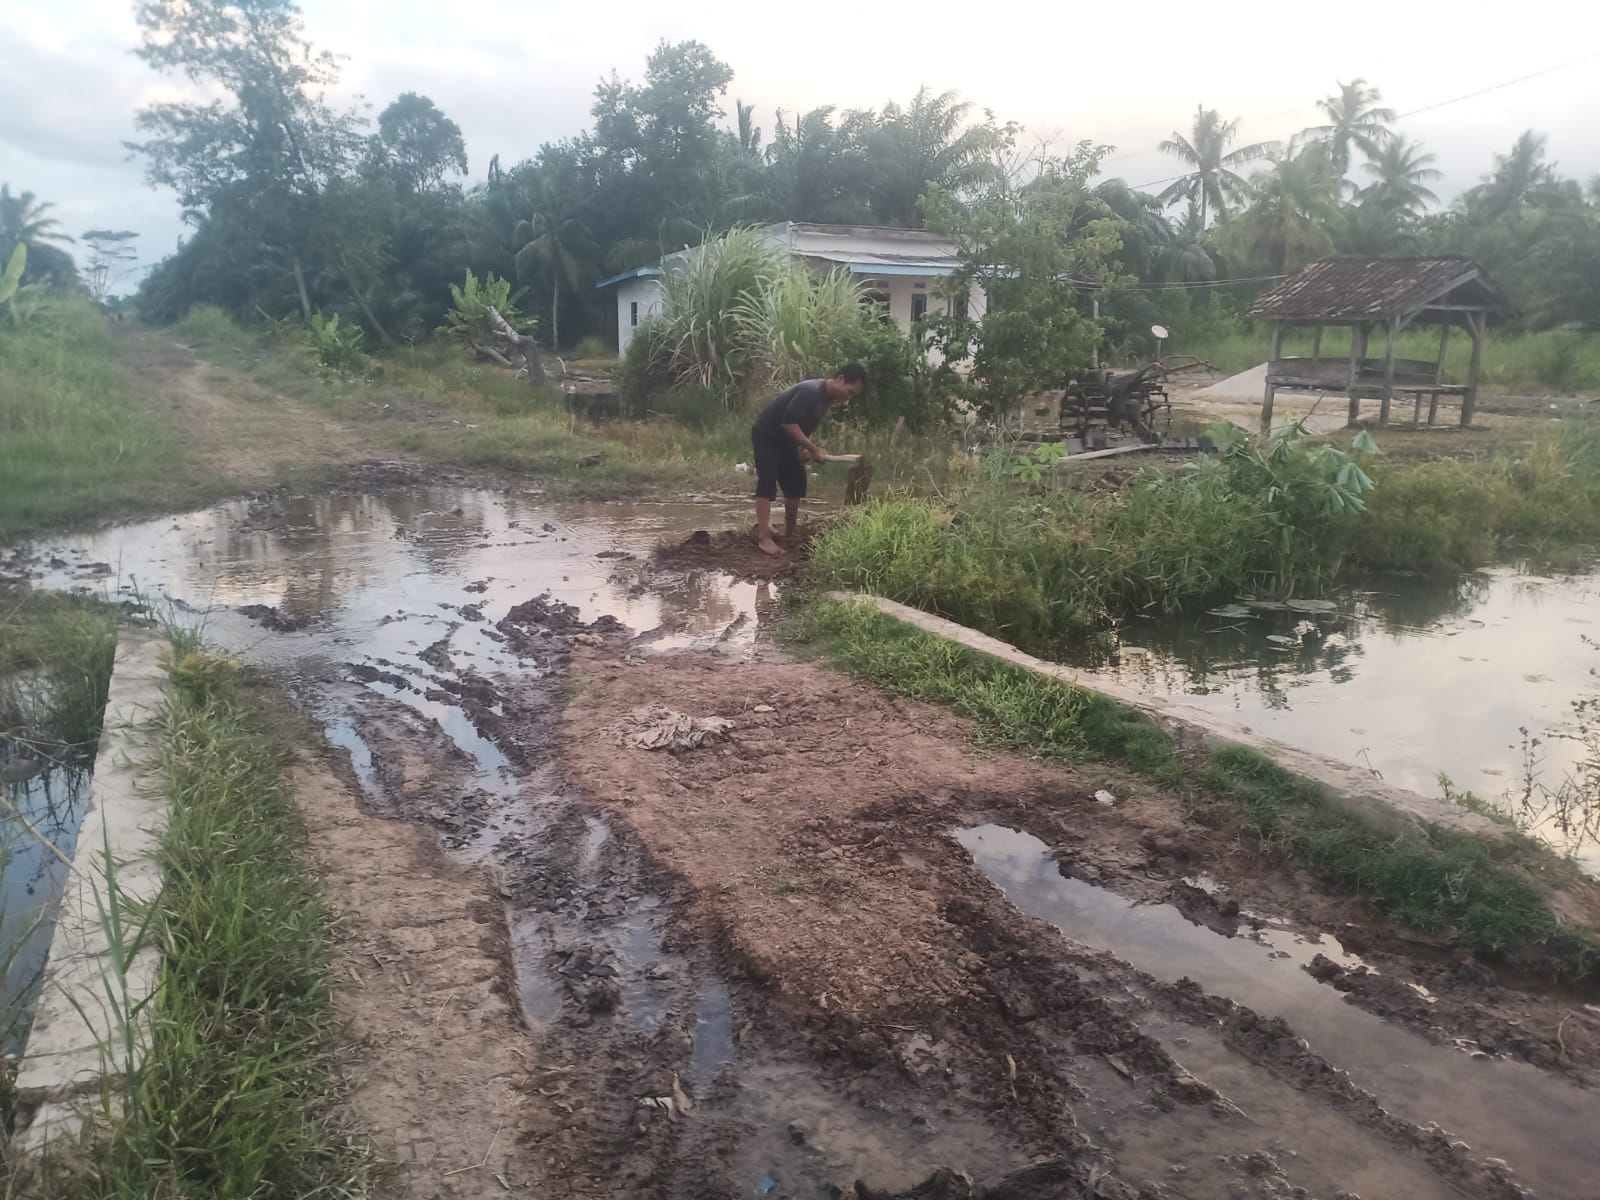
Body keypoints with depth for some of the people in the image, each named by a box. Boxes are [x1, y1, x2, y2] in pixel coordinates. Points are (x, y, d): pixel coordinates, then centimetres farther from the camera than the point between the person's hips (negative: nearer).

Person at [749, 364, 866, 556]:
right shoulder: (810, 391, -25)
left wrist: (804, 448, -3)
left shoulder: (827, 398, 4)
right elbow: (788, 422, -30)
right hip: (766, 435, -10)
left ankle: (789, 534, 19)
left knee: (796, 483, 9)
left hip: (785, 440, 10)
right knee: (767, 484, -16)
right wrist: (813, 448, -25)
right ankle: (763, 538, -22)